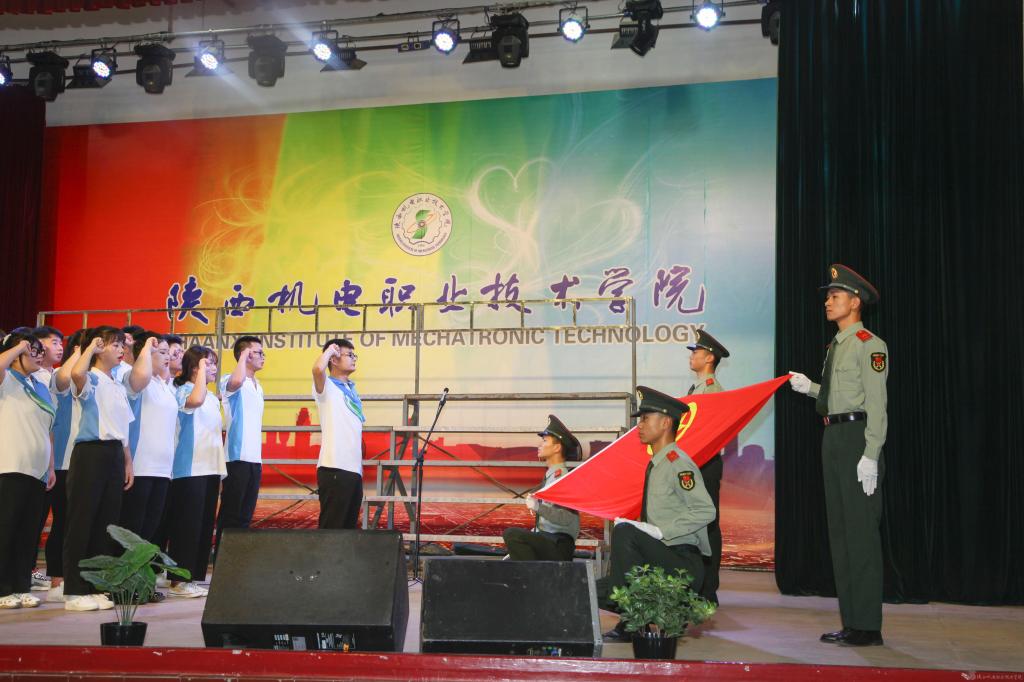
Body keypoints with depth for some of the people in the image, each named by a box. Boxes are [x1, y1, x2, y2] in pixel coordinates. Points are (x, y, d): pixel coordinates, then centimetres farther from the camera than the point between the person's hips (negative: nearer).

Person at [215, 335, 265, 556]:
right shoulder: (230, 381, -7)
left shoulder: (258, 387, 18)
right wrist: (243, 357, -17)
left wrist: (260, 458, 17)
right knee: (230, 515, -4)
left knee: (245, 515, 9)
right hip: (238, 457, -8)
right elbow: (236, 381, -35)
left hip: (254, 459, 8)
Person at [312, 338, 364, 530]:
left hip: (354, 469, 8)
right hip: (334, 469, -8)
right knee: (331, 528, -7)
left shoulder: (351, 390, 19)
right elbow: (318, 369, -28)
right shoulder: (327, 387, -3)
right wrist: (330, 349, -9)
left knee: (348, 527, 12)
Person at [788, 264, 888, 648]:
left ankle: (868, 627, 2)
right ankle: (850, 622, 21)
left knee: (861, 530, -5)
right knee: (839, 530, 12)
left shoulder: (869, 345, -10)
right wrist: (810, 388, 10)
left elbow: (876, 403, -16)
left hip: (857, 436, -10)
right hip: (833, 437, 10)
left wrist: (871, 456, -21)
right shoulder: (835, 346, 17)